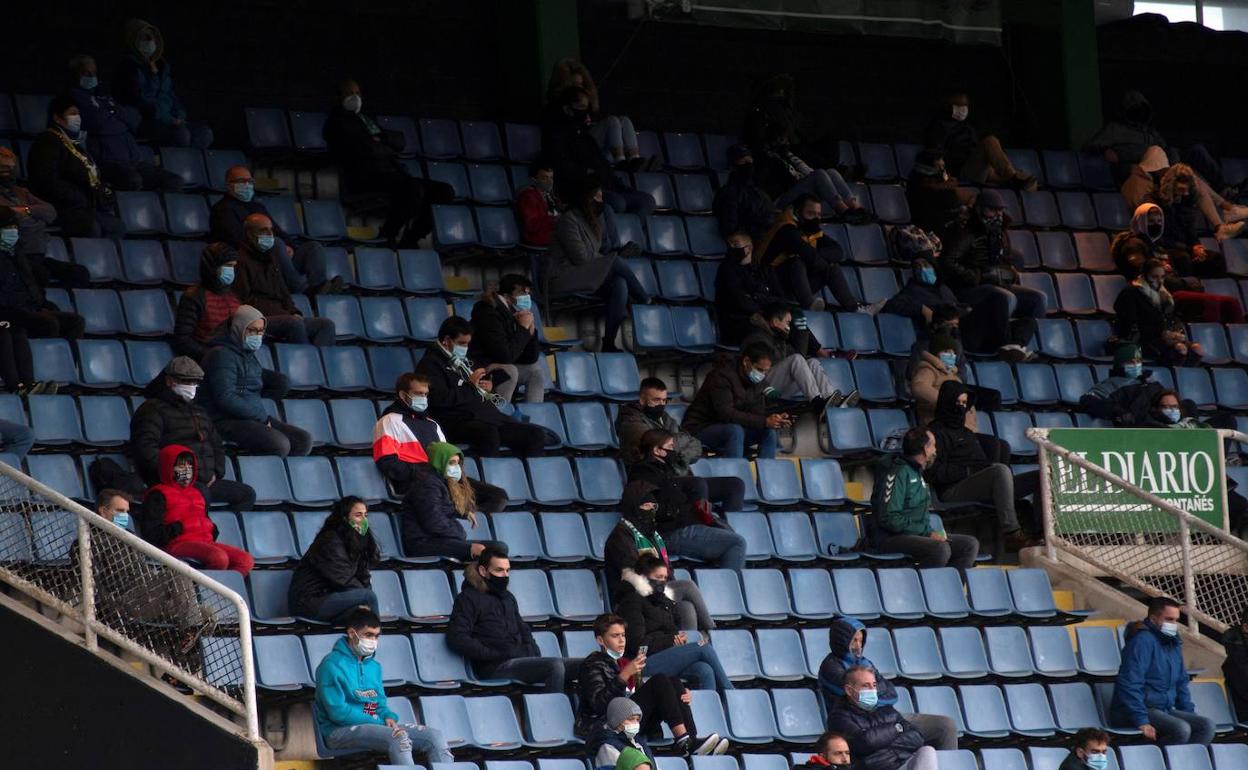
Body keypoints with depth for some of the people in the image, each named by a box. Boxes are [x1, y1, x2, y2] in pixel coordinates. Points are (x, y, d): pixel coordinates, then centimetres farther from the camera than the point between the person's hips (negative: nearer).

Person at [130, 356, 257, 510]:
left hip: (205, 482, 8)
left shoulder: (198, 410, 26)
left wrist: (216, 472, 16)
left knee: (247, 494, -1)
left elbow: (217, 444, 35)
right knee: (201, 493, -39)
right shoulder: (153, 409, 0)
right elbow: (145, 448, -13)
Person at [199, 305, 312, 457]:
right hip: (227, 421, -10)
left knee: (304, 440, -4)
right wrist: (261, 416, -13)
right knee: (279, 444, -29)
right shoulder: (222, 355, -9)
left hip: (256, 419, 10)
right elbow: (226, 399, -18)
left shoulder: (248, 355, 20)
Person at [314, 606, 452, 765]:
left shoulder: (374, 667, 17)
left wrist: (388, 717, -2)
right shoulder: (332, 665, -8)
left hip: (374, 726, 8)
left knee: (433, 736, -9)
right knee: (398, 738, -34)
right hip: (340, 730, -8)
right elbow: (338, 712, -15)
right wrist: (379, 722, -14)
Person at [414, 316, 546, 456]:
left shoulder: (463, 361, 26)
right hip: (460, 422, -9)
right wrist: (470, 385, -9)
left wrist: (489, 386, 16)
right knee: (489, 433, -41)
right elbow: (440, 399, -18)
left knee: (537, 435, -4)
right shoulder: (430, 364, -2)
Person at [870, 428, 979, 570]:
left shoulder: (917, 473, 20)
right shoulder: (898, 473, -11)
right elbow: (888, 519, -19)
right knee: (940, 549, -34)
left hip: (917, 535, 10)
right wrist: (927, 532, -19)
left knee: (970, 544, -2)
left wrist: (931, 532, 6)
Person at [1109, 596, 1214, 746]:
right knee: (1181, 729, -32)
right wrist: (1141, 721, -26)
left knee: (1206, 725, -11)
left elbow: (1181, 683, 28)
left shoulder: (1173, 644, 17)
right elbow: (1130, 685, -21)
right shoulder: (1143, 641, -13)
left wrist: (1190, 713, 15)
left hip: (1164, 711, 9)